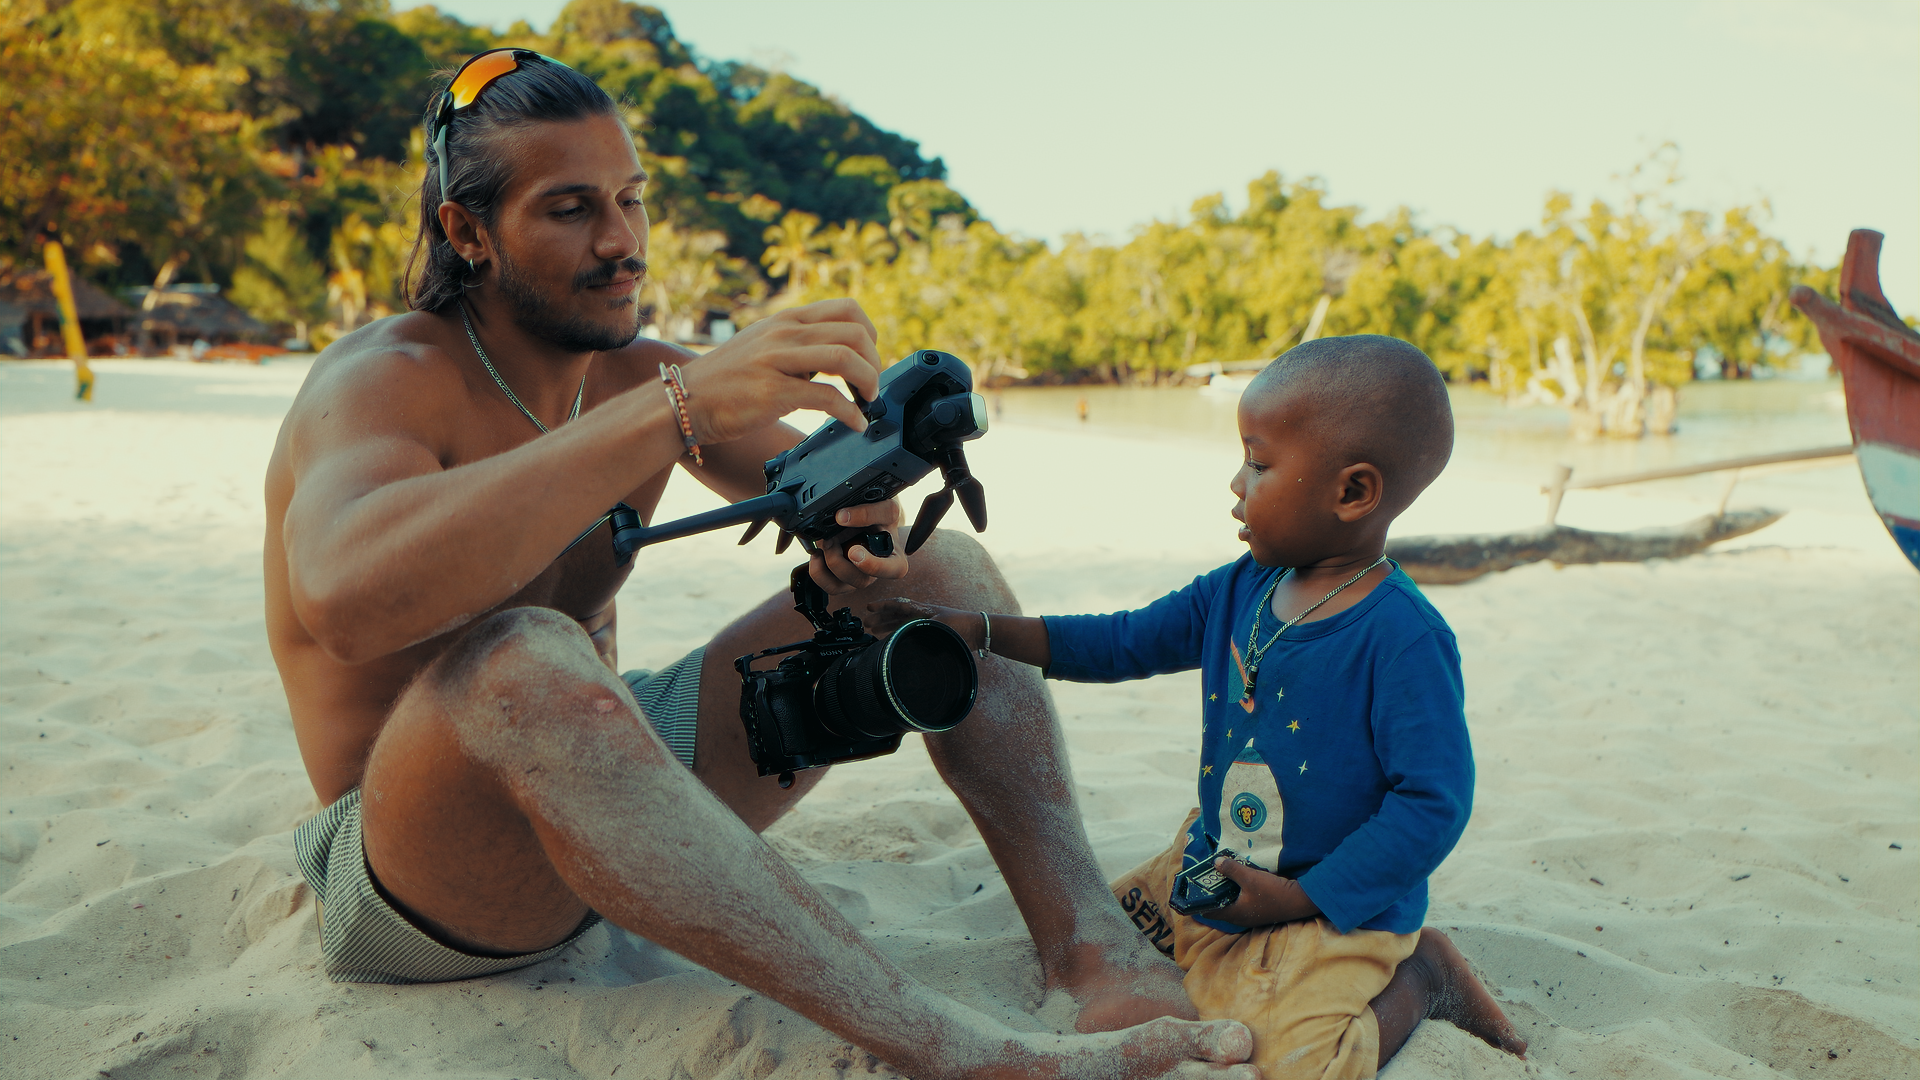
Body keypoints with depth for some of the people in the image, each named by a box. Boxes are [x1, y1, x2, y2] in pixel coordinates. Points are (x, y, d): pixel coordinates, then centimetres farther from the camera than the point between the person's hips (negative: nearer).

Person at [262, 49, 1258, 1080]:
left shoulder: (643, 375, 3)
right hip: (411, 865, -6)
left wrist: (862, 517, -21)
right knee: (522, 663, -42)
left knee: (938, 570, -3)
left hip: (615, 776, 7)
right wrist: (680, 411, -42)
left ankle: (1093, 946, -24)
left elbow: (834, 492, 5)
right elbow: (347, 597, -39)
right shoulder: (383, 379, -16)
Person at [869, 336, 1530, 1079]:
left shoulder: (1403, 640, -24)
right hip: (1213, 870, 8)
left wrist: (1302, 898, -22)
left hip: (1338, 904, -7)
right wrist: (977, 629, 1)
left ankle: (1417, 976, 4)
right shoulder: (1237, 592, -1)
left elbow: (1433, 800, -22)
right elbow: (1125, 643, 8)